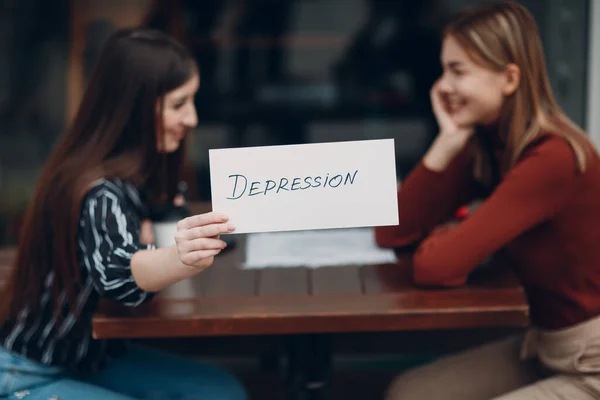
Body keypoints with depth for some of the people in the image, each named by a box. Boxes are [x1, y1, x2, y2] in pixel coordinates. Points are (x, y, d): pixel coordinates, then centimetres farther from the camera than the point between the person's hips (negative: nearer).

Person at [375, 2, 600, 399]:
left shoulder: (552, 158, -26)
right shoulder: (485, 145, 1)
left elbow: (436, 267, -29)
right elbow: (392, 234, -3)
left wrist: (444, 237, -6)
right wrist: (449, 140, -11)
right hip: (544, 347, 8)